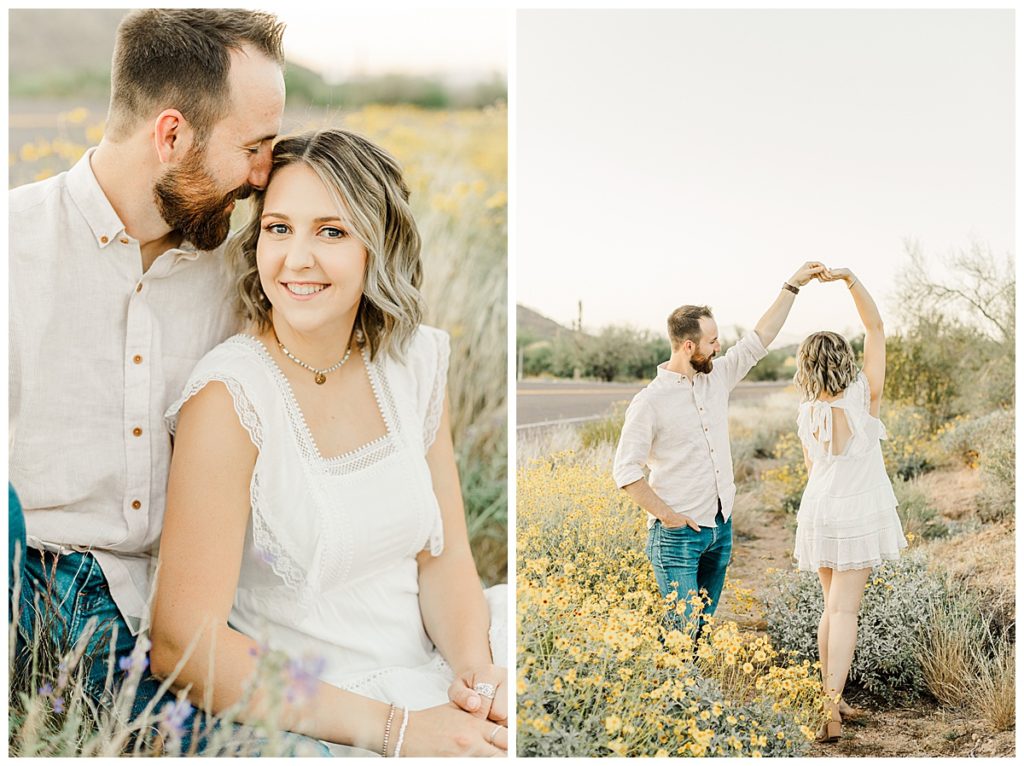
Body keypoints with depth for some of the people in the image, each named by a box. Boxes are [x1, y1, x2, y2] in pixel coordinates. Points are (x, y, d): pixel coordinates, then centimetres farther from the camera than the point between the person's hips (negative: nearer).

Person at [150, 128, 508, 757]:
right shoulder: (230, 395, -16)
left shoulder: (417, 360, 2)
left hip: (431, 675, 6)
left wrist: (474, 670, -15)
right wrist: (397, 729, -23)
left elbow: (444, 557, 6)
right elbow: (182, 646, -19)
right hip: (304, 717, -5)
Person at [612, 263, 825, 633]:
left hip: (721, 529, 7)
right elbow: (625, 471, -13)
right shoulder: (650, 401, -13)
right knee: (682, 630, -7)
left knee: (704, 626, 13)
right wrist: (667, 515, -13)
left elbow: (758, 340, 11)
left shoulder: (717, 377, 6)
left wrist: (792, 286, 7)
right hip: (678, 535, -6)